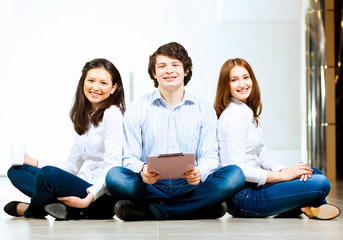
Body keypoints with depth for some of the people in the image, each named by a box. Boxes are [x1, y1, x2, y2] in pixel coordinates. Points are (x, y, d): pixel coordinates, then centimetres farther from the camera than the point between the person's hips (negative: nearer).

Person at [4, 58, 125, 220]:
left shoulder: (112, 114, -7)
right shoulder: (83, 117, 17)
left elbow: (112, 166, -15)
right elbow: (71, 166, 17)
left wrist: (88, 199, -24)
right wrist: (37, 164, 6)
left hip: (102, 198, -9)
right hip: (87, 191, 9)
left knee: (47, 174, -32)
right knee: (16, 170, 6)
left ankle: (30, 210, 0)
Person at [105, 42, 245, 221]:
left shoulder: (204, 111, 10)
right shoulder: (136, 110, 8)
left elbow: (209, 155, 3)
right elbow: (130, 157, 2)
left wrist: (199, 172, -21)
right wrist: (143, 170, -23)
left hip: (188, 186, 1)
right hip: (150, 185, -1)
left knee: (235, 175, -26)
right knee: (114, 176, -30)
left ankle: (151, 211, -25)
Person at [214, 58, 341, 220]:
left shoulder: (248, 112, 15)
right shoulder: (233, 116, -16)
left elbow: (261, 153, 15)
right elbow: (237, 169, -22)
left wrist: (284, 170, -5)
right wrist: (284, 175, -17)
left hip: (253, 186, 10)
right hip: (242, 197, -10)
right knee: (321, 185, -17)